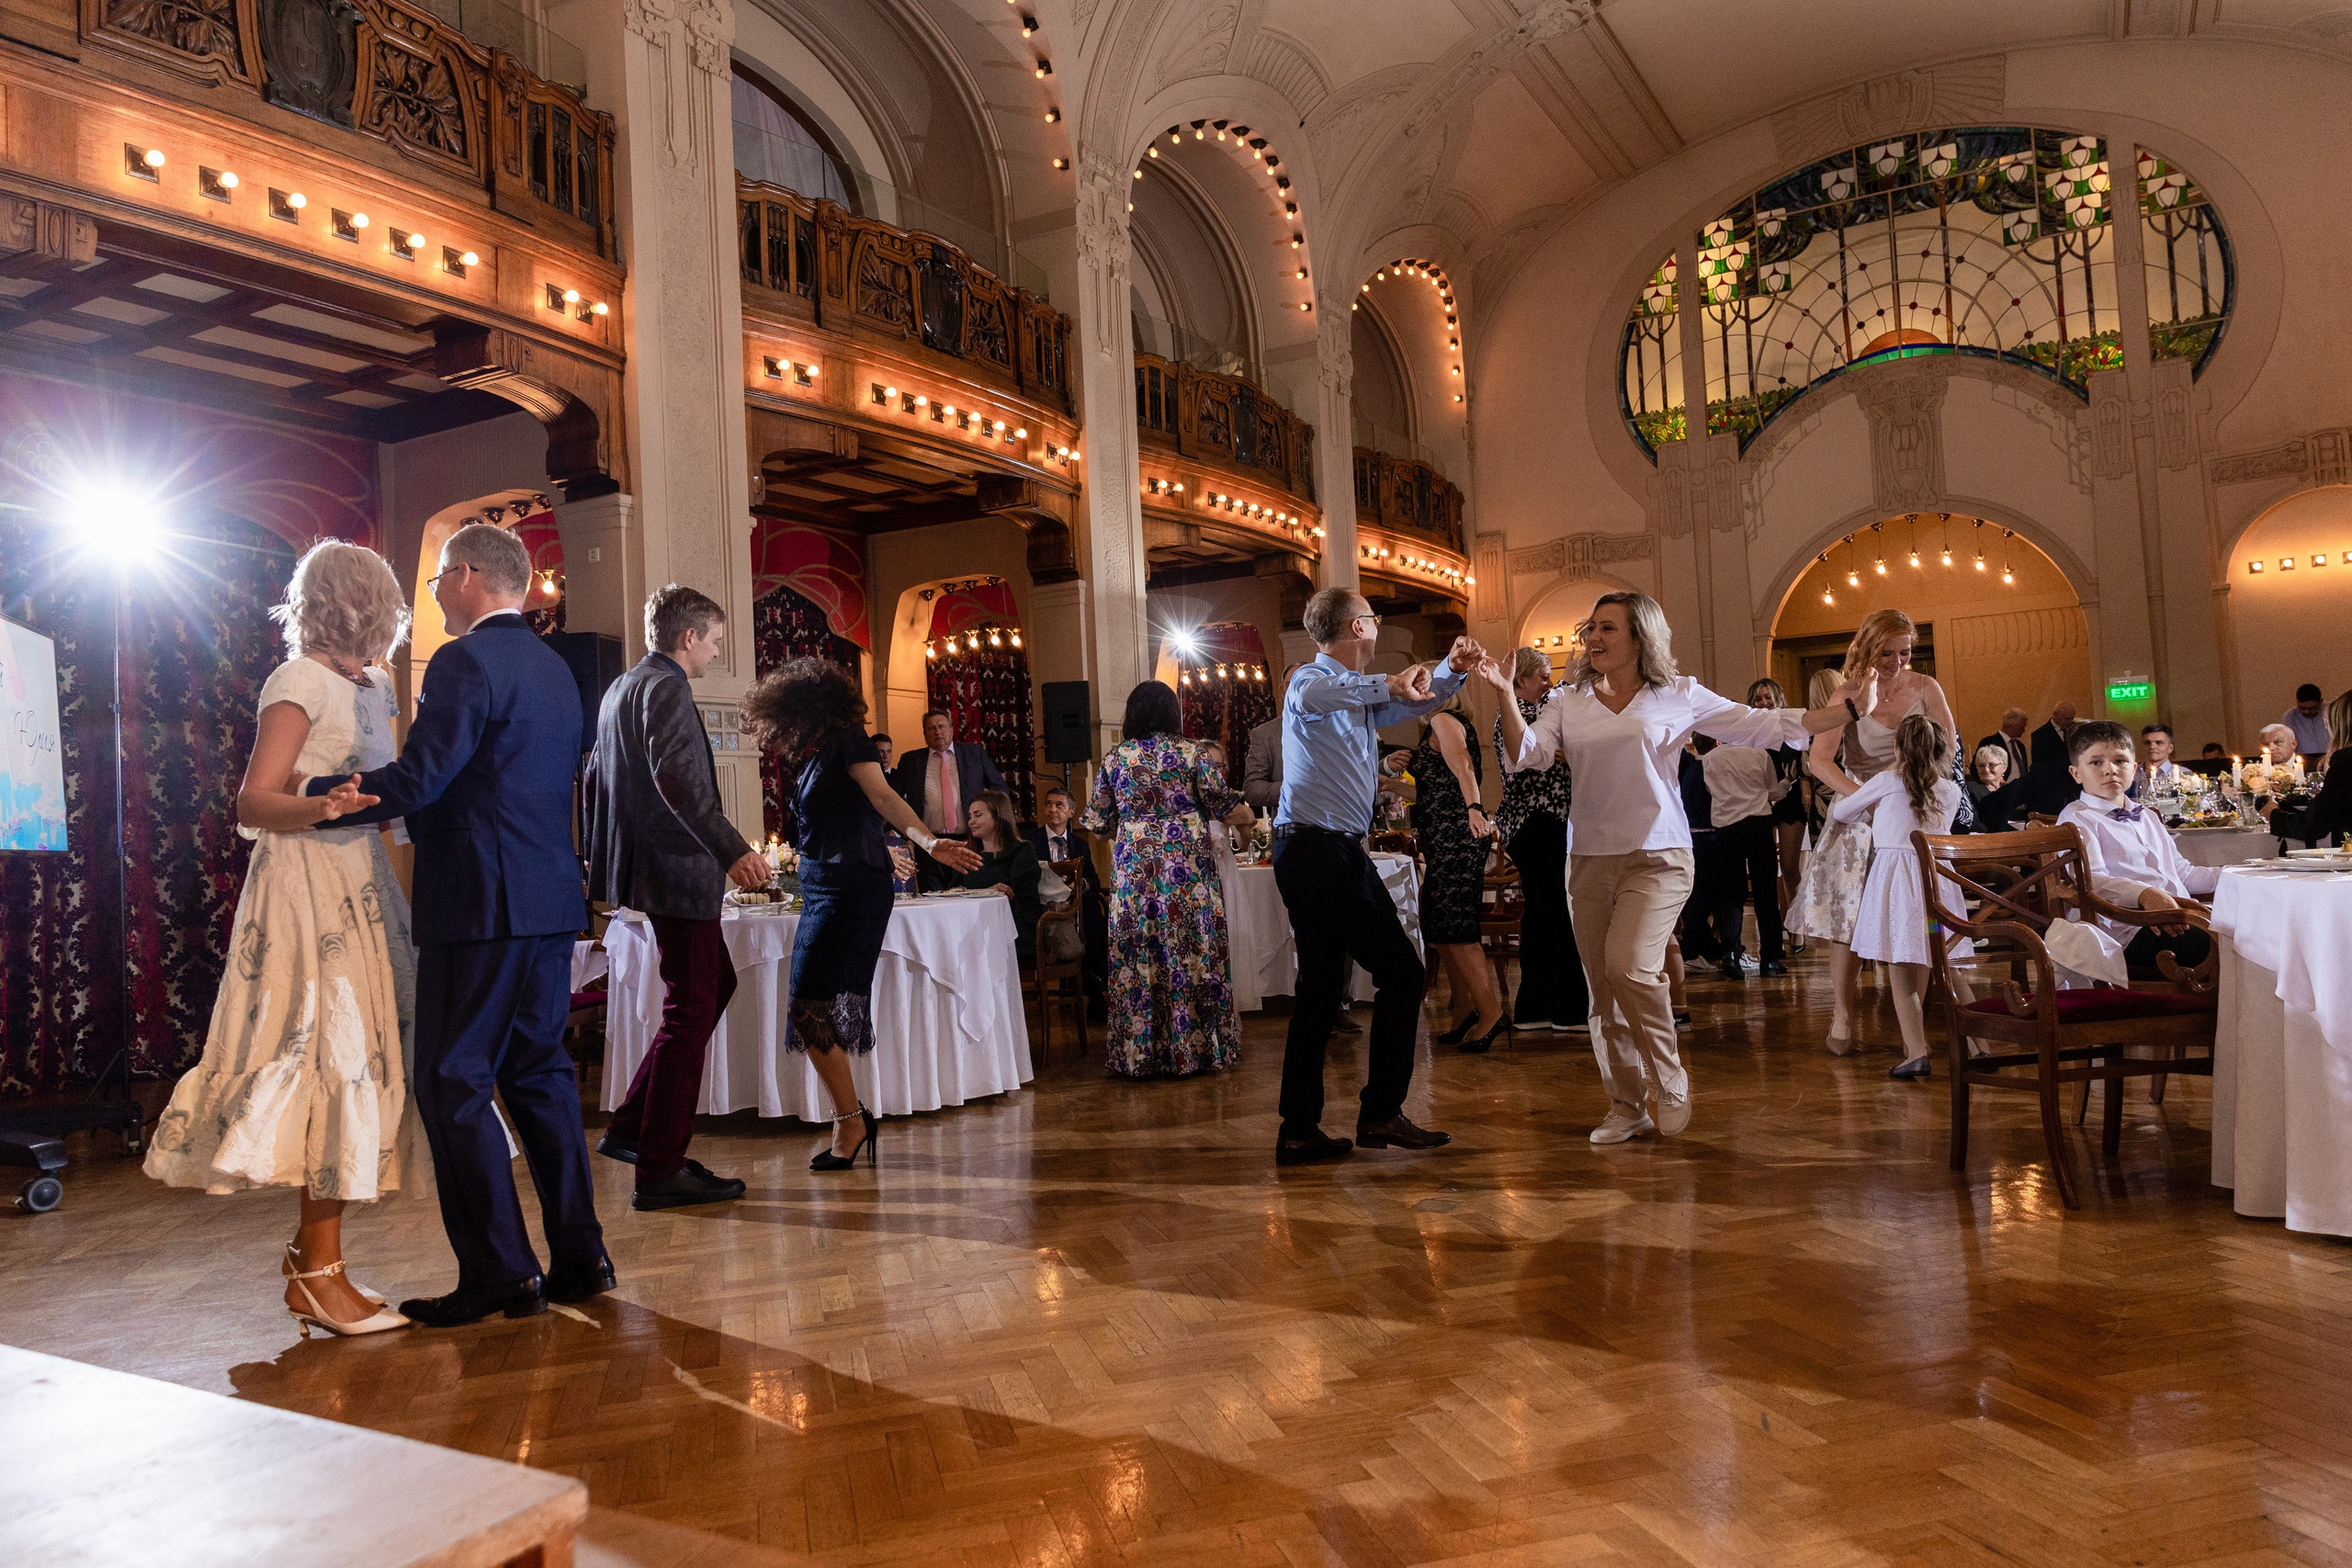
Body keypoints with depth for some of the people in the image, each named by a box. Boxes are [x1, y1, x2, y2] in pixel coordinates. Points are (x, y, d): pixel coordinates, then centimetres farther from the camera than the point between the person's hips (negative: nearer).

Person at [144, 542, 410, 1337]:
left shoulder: (369, 685, 15)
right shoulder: (301, 679, -8)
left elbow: (379, 792, 13)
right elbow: (252, 803, -15)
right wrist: (319, 809, -32)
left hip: (359, 883, 8)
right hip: (309, 884, -8)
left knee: (360, 1056, 7)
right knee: (332, 1055, -8)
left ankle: (311, 1249, 18)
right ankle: (319, 1272, -1)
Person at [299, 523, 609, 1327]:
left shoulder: (465, 662, -11)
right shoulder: (555, 667, 17)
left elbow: (416, 780, -18)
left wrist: (305, 796, -8)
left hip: (481, 906, -9)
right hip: (552, 902, 9)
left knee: (453, 1083, -1)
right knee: (539, 1074, 13)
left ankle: (499, 1274, 1)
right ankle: (579, 1257, 17)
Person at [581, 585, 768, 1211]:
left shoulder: (618, 689, 18)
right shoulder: (666, 688, -13)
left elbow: (593, 782, 24)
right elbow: (676, 777, -27)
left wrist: (598, 860, 29)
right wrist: (733, 850, -32)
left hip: (640, 867, 10)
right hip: (677, 870, -10)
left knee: (716, 984, 19)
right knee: (690, 1009, -3)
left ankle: (632, 1128, 20)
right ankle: (659, 1170, 4)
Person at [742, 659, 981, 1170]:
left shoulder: (845, 739, -8)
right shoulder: (810, 754, 18)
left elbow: (884, 796, -21)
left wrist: (928, 841, -34)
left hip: (850, 889, -9)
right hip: (823, 889, 9)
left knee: (808, 1006, -11)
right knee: (813, 1008, 7)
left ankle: (852, 1120, 1)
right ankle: (851, 1121, 16)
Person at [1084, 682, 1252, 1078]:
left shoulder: (1114, 758, 4)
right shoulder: (1189, 754, -2)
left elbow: (1098, 822, 7)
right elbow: (1229, 810, -1)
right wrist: (1247, 813, 22)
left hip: (1133, 869, 2)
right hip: (1187, 868, -2)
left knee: (1137, 957, 5)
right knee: (1191, 953, 4)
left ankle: (1139, 1054, 9)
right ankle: (1193, 1049, 9)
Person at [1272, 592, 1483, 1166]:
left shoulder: (1361, 693, 20)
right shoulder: (1311, 679, -7)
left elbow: (1419, 700, 32)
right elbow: (1309, 697, -33)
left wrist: (1452, 670, 13)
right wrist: (1387, 685, -31)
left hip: (1307, 855, 10)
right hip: (1323, 851, -10)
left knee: (1320, 989, 9)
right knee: (1402, 973, -5)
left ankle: (1299, 1132, 12)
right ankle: (1381, 1113, -1)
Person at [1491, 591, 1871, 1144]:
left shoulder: (1678, 695, 5)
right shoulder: (1569, 702, 9)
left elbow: (1761, 726, 7)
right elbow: (1527, 753, -4)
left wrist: (1847, 710, 2)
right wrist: (1506, 696, -18)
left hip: (1657, 856, -3)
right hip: (1590, 859, 3)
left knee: (1629, 966, -22)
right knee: (1604, 990, 5)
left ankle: (1670, 1085, -1)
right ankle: (1625, 1108, 18)